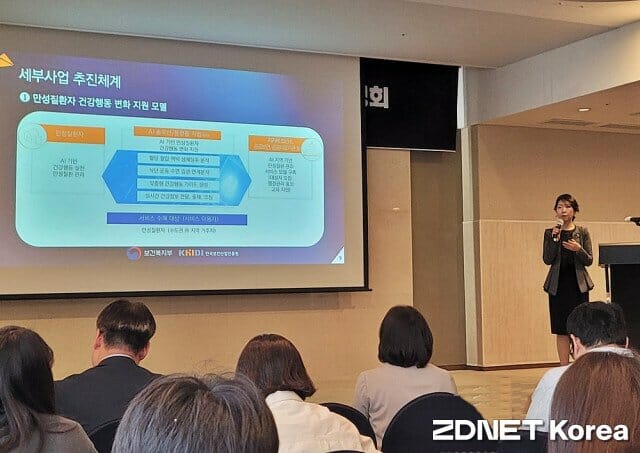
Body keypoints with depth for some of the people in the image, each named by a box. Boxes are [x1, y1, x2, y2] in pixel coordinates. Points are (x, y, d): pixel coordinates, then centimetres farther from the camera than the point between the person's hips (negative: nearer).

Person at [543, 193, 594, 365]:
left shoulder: (582, 232, 5)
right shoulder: (550, 233, 5)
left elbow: (589, 261, 2)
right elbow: (547, 260, -4)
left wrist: (579, 249, -17)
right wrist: (555, 239, -14)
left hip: (578, 284, 0)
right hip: (558, 285, 0)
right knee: (561, 330, 2)